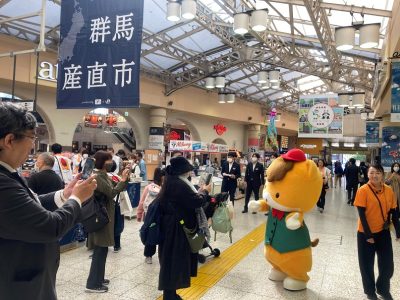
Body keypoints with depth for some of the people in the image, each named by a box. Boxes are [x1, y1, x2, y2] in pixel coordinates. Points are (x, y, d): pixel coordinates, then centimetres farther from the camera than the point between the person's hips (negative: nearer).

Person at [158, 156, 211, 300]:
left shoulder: (170, 182, 8)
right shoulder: (179, 184, -23)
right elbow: (196, 202, -20)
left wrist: (198, 192, 10)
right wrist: (205, 192, -3)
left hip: (169, 224, 10)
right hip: (176, 228, -10)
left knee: (170, 259, 18)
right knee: (175, 260, 3)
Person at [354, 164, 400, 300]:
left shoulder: (389, 190, -3)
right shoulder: (363, 190, -15)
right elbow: (361, 214, -15)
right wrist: (368, 234, -15)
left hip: (384, 232, 4)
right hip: (366, 233, -3)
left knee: (387, 265, 12)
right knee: (367, 264, 10)